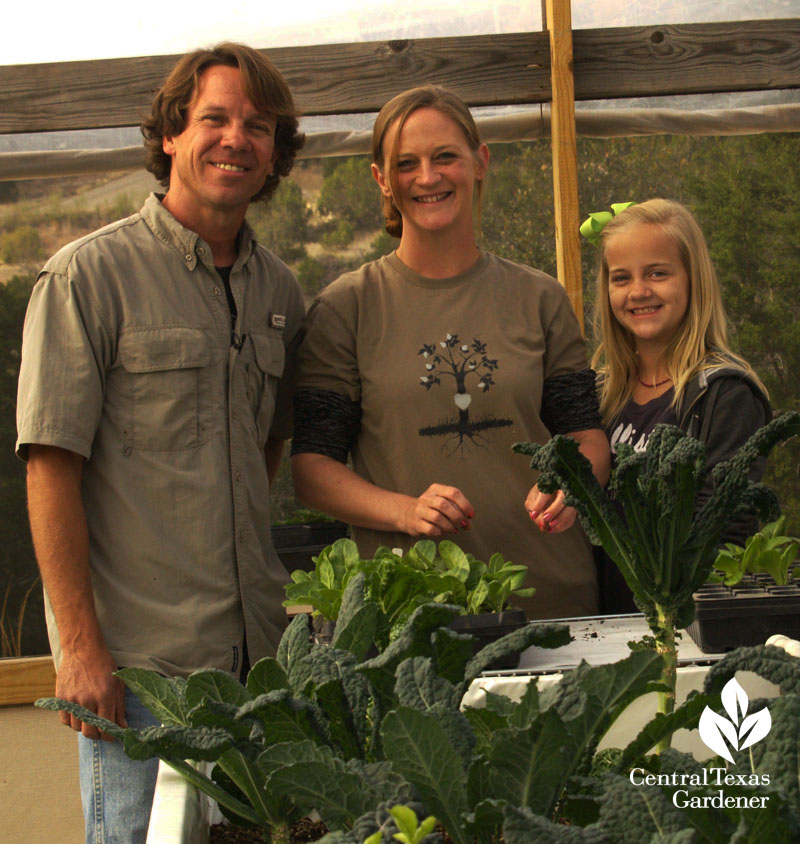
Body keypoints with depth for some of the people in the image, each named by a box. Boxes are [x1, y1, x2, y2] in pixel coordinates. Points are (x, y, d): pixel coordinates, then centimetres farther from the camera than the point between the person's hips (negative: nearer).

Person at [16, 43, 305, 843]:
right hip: (138, 658, -5)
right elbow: (51, 467, -10)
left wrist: (258, 584, 16)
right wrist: (80, 647, -15)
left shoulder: (279, 289, 11)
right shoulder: (88, 275, -7)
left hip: (259, 653, 6)